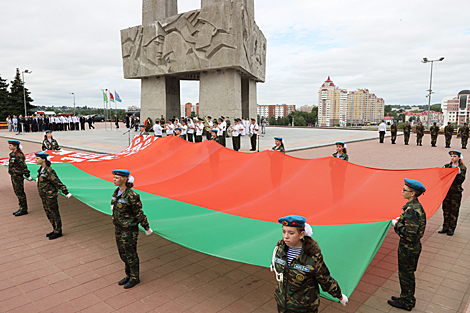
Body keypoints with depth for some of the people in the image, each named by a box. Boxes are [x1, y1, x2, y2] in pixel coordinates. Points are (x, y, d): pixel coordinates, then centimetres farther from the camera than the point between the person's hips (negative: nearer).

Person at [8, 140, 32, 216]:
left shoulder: (18, 155, -19)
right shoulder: (13, 154, 11)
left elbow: (23, 166, -21)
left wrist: (28, 176, -22)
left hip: (18, 176, -10)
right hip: (14, 176, 10)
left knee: (20, 193, -2)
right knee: (17, 192, 15)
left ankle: (24, 209, 7)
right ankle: (21, 208, 24)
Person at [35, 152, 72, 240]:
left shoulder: (49, 171, -22)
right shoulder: (41, 169, 6)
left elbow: (58, 182, -21)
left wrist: (66, 192, -20)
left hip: (50, 195, -9)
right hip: (44, 196, 9)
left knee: (54, 213, 3)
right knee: (48, 213, 17)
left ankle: (58, 232, 16)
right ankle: (55, 230, 30)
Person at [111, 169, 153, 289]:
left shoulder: (131, 196, -24)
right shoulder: (117, 192, 1)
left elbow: (139, 213, -17)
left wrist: (147, 228, -9)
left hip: (129, 229, -8)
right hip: (118, 228, 8)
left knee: (131, 254, 7)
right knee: (122, 253, 20)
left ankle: (135, 278, 27)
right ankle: (128, 275, 38)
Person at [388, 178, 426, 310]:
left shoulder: (411, 210, -28)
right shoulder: (417, 206, 3)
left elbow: (410, 234, -29)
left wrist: (397, 225, -17)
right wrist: (401, 220, 5)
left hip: (408, 248, -10)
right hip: (415, 246, 10)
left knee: (405, 275, 8)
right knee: (409, 273, 22)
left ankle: (406, 302, 24)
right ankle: (408, 298, 38)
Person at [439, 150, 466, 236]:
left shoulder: (462, 168, -2)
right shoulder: (446, 166, 7)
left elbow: (460, 181, -10)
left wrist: (459, 173, -25)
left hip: (456, 192, -3)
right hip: (446, 190, 3)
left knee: (454, 210, 3)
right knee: (446, 209, 8)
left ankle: (451, 228, 13)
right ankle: (445, 227, 18)